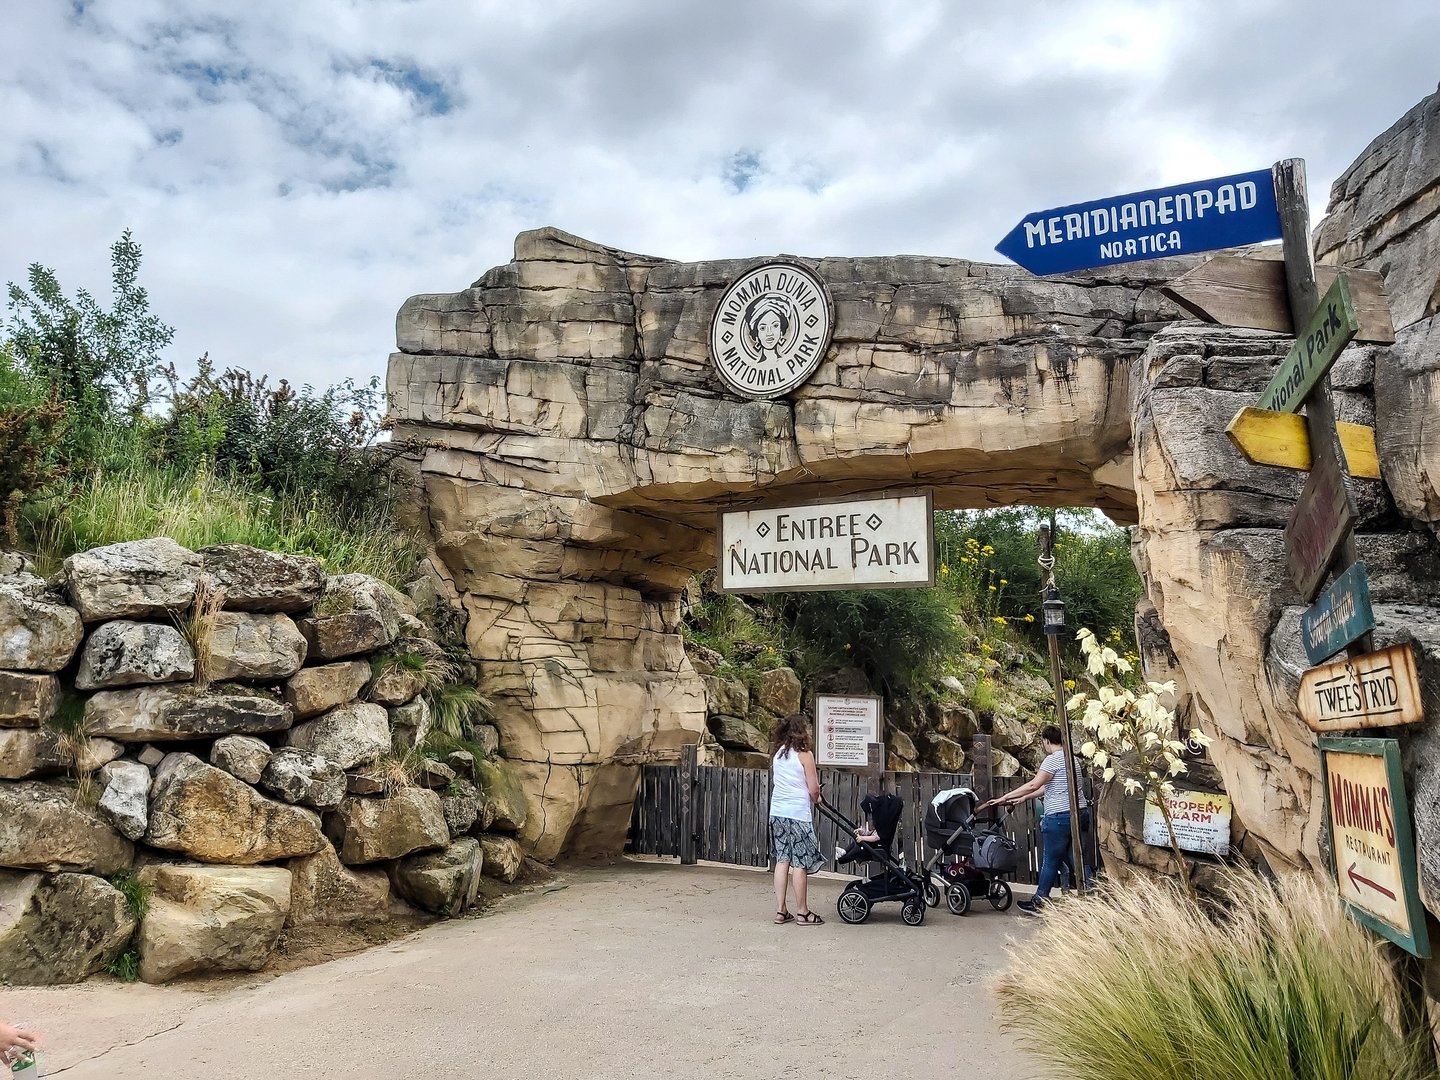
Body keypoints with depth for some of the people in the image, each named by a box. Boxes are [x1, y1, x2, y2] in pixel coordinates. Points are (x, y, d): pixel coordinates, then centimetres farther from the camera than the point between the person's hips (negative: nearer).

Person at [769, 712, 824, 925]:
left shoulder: (778, 754, 10)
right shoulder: (804, 754, -8)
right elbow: (814, 790, -9)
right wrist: (815, 798, 14)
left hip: (777, 812, 6)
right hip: (798, 813, -6)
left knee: (782, 860, 10)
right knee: (800, 863, 2)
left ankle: (781, 911, 13)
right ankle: (802, 912, 10)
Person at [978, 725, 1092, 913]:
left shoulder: (1053, 759, -13)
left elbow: (1033, 785, -17)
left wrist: (1004, 798, -11)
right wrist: (1023, 798, 25)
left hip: (1060, 816, -9)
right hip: (1079, 813, 9)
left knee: (1050, 861, 1)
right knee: (1075, 858, 12)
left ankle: (1039, 902, 11)